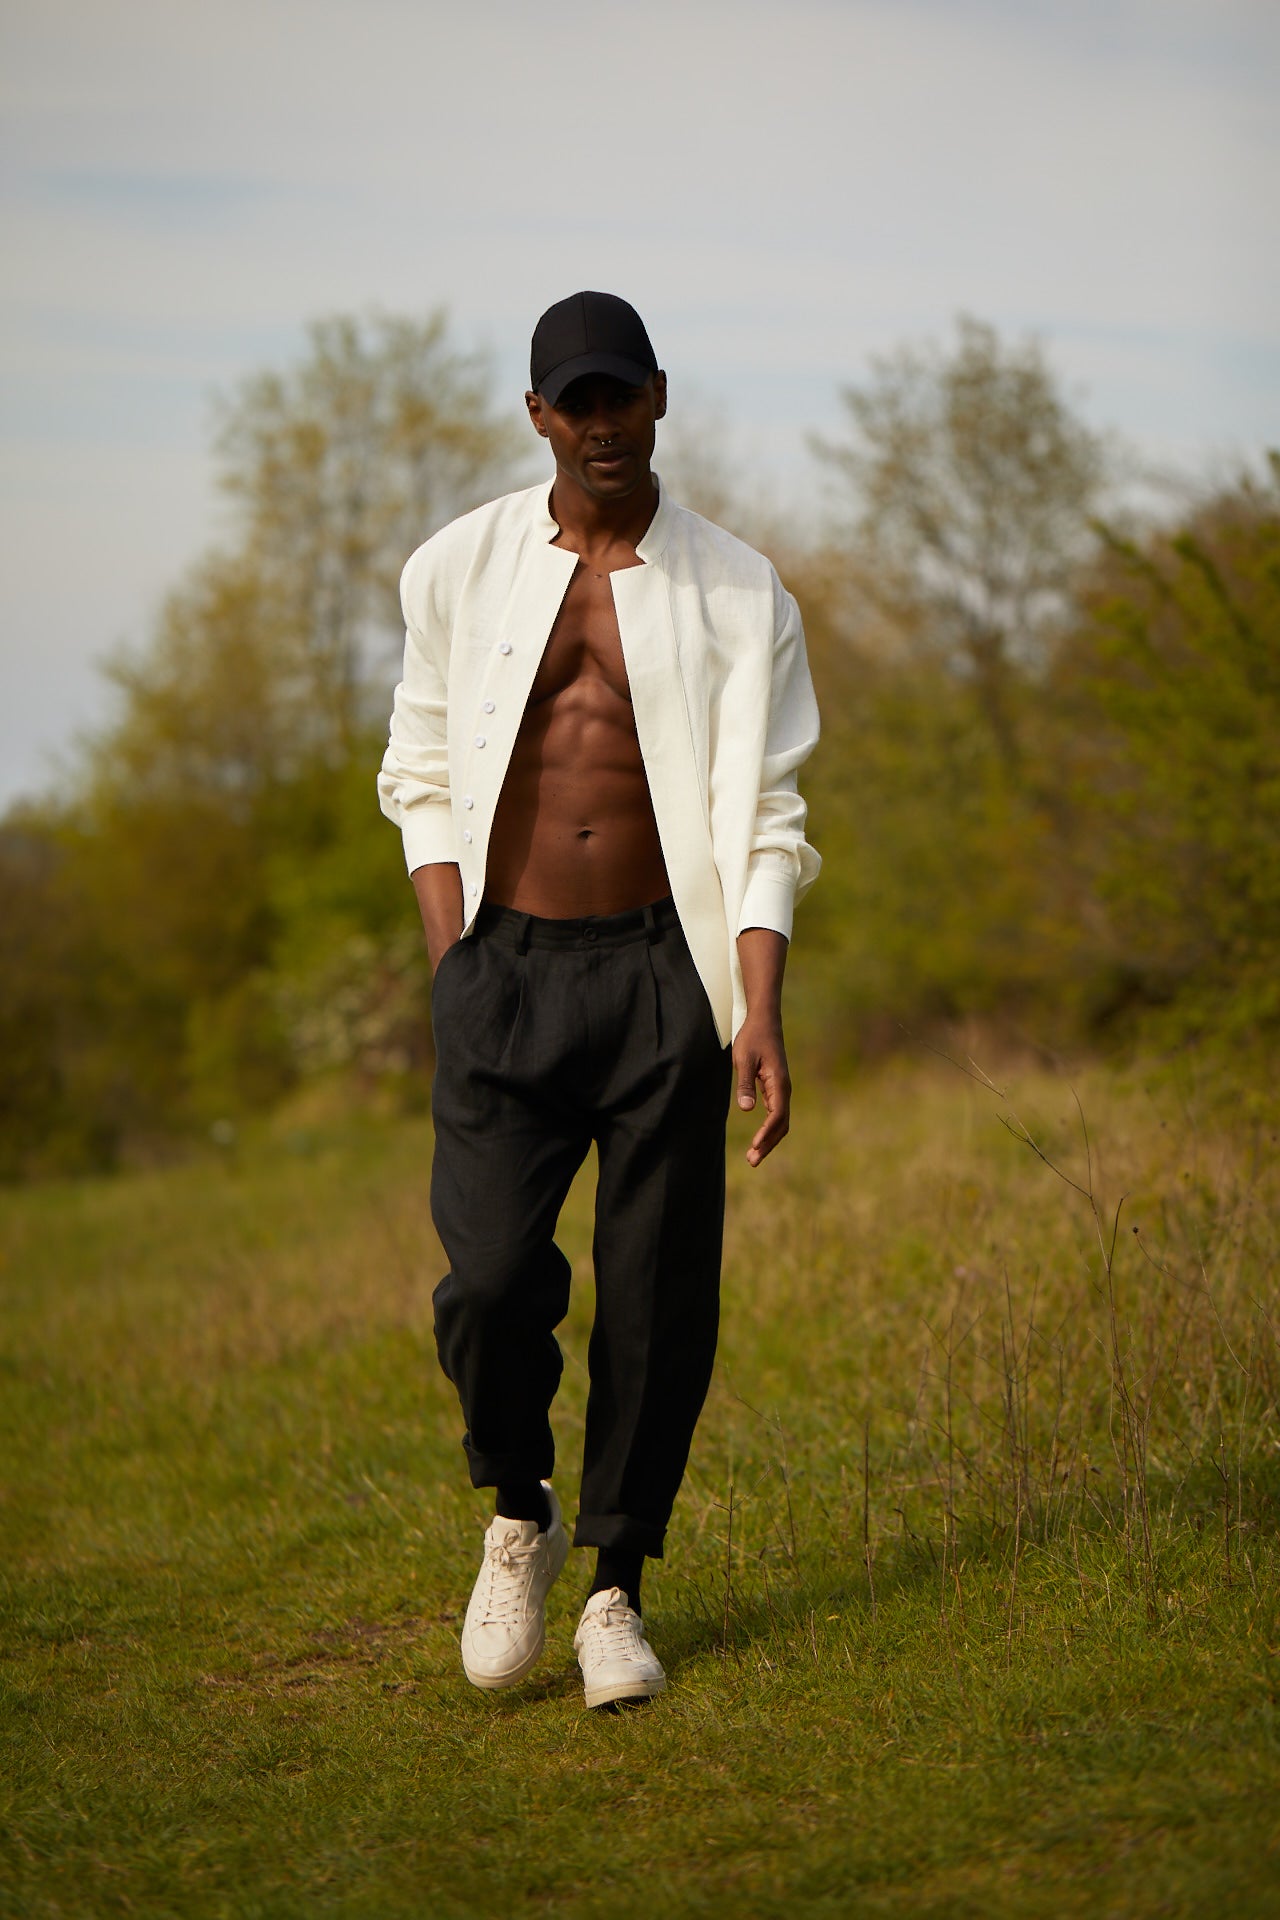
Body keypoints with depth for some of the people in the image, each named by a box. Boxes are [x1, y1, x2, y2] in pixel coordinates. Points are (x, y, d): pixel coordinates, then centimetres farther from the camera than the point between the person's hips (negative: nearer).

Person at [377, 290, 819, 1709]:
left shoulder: (737, 595, 3)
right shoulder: (459, 571, 6)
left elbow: (763, 822, 0)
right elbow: (422, 779, 13)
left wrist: (760, 1015, -11)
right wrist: (450, 966, 2)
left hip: (660, 969, 0)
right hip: (503, 967, 0)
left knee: (658, 1299, -1)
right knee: (492, 1281, -13)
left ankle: (615, 1591, 15)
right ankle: (518, 1516, 15)